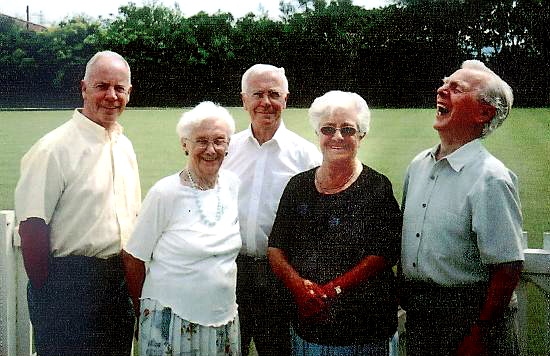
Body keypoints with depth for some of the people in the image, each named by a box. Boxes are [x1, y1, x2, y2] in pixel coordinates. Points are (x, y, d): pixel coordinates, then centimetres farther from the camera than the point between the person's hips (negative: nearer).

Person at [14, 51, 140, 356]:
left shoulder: (125, 146, 11)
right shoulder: (54, 148, -14)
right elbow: (32, 226, -16)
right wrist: (45, 291, -12)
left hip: (119, 280, 7)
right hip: (69, 282, -7)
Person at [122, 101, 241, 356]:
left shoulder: (233, 185, 1)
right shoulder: (165, 194, -14)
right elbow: (133, 259, -7)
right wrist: (143, 310, 2)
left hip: (224, 320, 5)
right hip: (172, 322, -4)